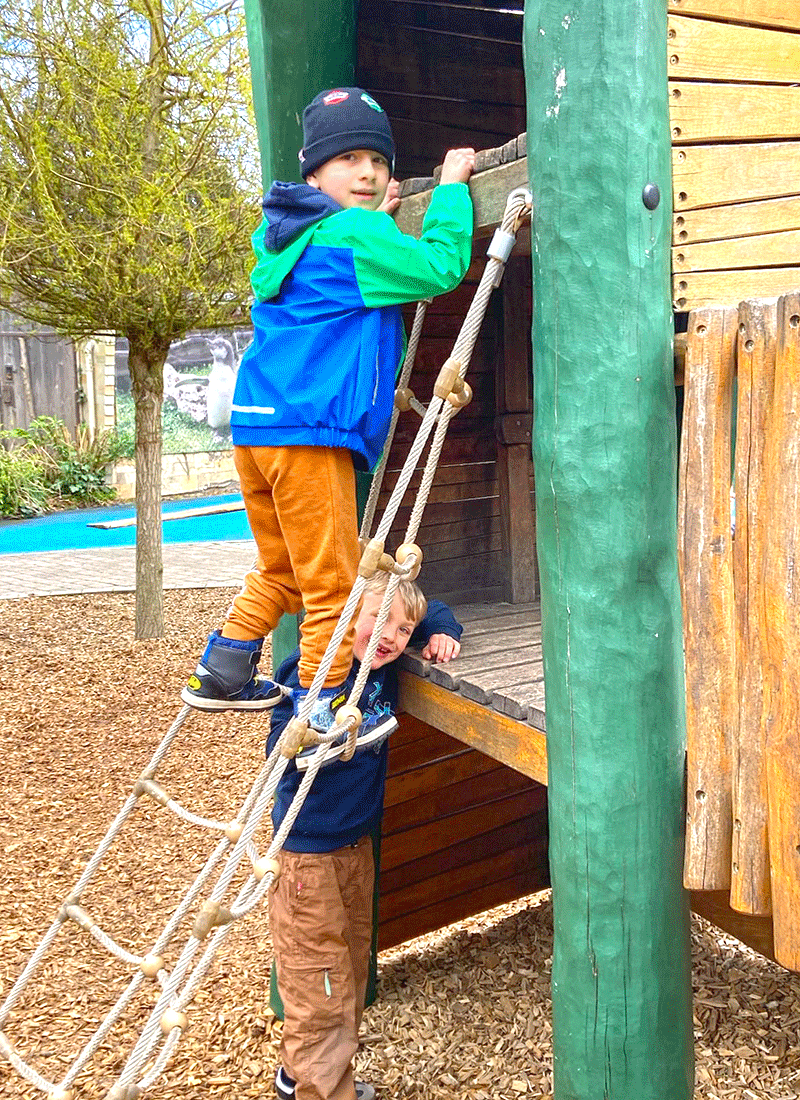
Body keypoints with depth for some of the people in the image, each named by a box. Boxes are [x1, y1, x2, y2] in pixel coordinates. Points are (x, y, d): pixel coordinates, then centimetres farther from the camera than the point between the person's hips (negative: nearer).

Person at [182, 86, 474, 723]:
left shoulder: (291, 238, 19)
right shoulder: (356, 237, -7)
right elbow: (440, 266, -10)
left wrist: (374, 217, 33)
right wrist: (451, 187, 1)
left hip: (255, 429, 9)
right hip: (309, 435, -9)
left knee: (281, 569, 23)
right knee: (332, 583, 1)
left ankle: (221, 676, 30)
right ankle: (323, 709, 10)